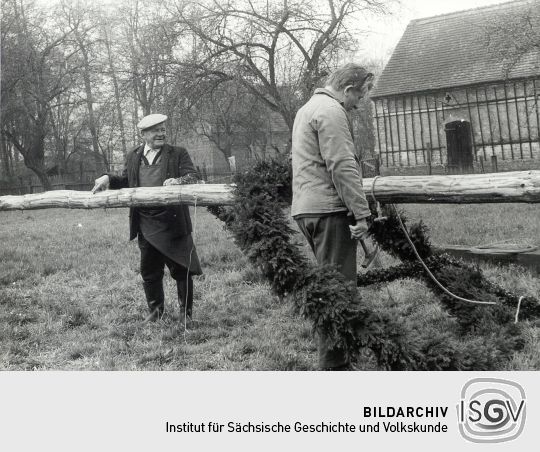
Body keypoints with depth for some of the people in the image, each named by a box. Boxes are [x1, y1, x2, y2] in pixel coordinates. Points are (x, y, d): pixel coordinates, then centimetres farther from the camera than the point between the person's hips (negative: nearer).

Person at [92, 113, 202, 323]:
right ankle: (155, 310, 31)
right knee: (149, 271, 13)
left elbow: (193, 177, -9)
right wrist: (108, 179, 5)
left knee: (181, 269, 3)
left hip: (172, 222, -3)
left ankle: (186, 312, 20)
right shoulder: (133, 156, 12)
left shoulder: (178, 154, 0)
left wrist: (178, 181, -29)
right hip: (146, 225, 4)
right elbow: (126, 181, 23)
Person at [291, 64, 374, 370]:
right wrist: (361, 213, -17)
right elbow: (343, 167, -18)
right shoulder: (332, 112, -10)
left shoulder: (309, 108, 23)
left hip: (307, 208, 10)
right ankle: (334, 366, -6)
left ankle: (336, 357, 21)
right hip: (329, 210, -10)